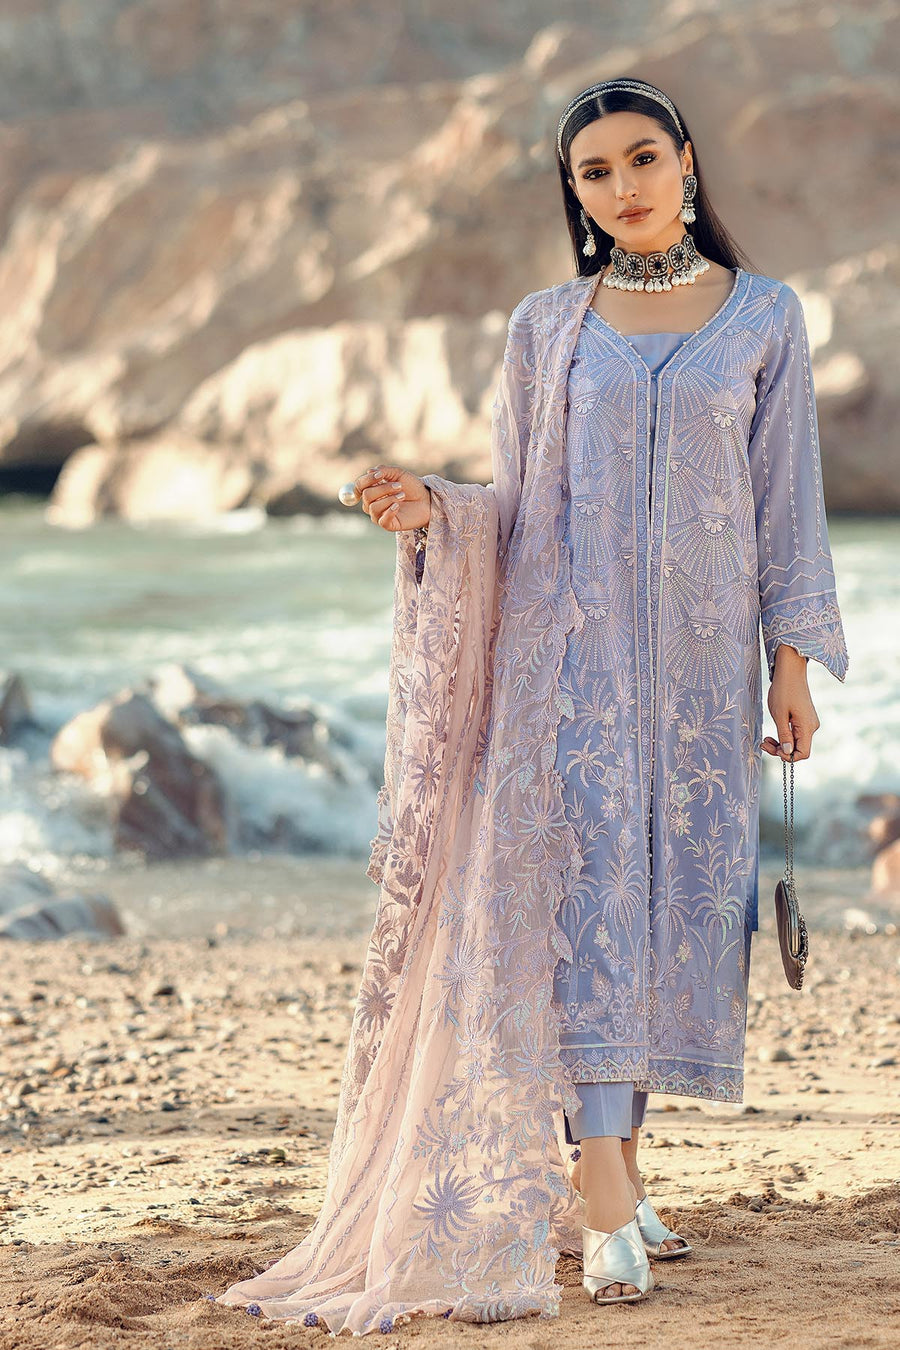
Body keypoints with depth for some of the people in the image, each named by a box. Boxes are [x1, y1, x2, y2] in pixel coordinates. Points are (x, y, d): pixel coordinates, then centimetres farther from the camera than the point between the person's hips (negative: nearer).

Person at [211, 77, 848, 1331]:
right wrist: (430, 510, -10)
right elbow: (517, 505, 9)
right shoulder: (546, 327, 7)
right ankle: (603, 1209, -17)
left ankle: (617, 1159, 16)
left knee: (681, 896, 2)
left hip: (699, 655, 1)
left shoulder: (764, 317, 6)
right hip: (568, 647, -1)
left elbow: (787, 500, 6)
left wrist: (791, 657, 1)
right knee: (583, 885, -12)